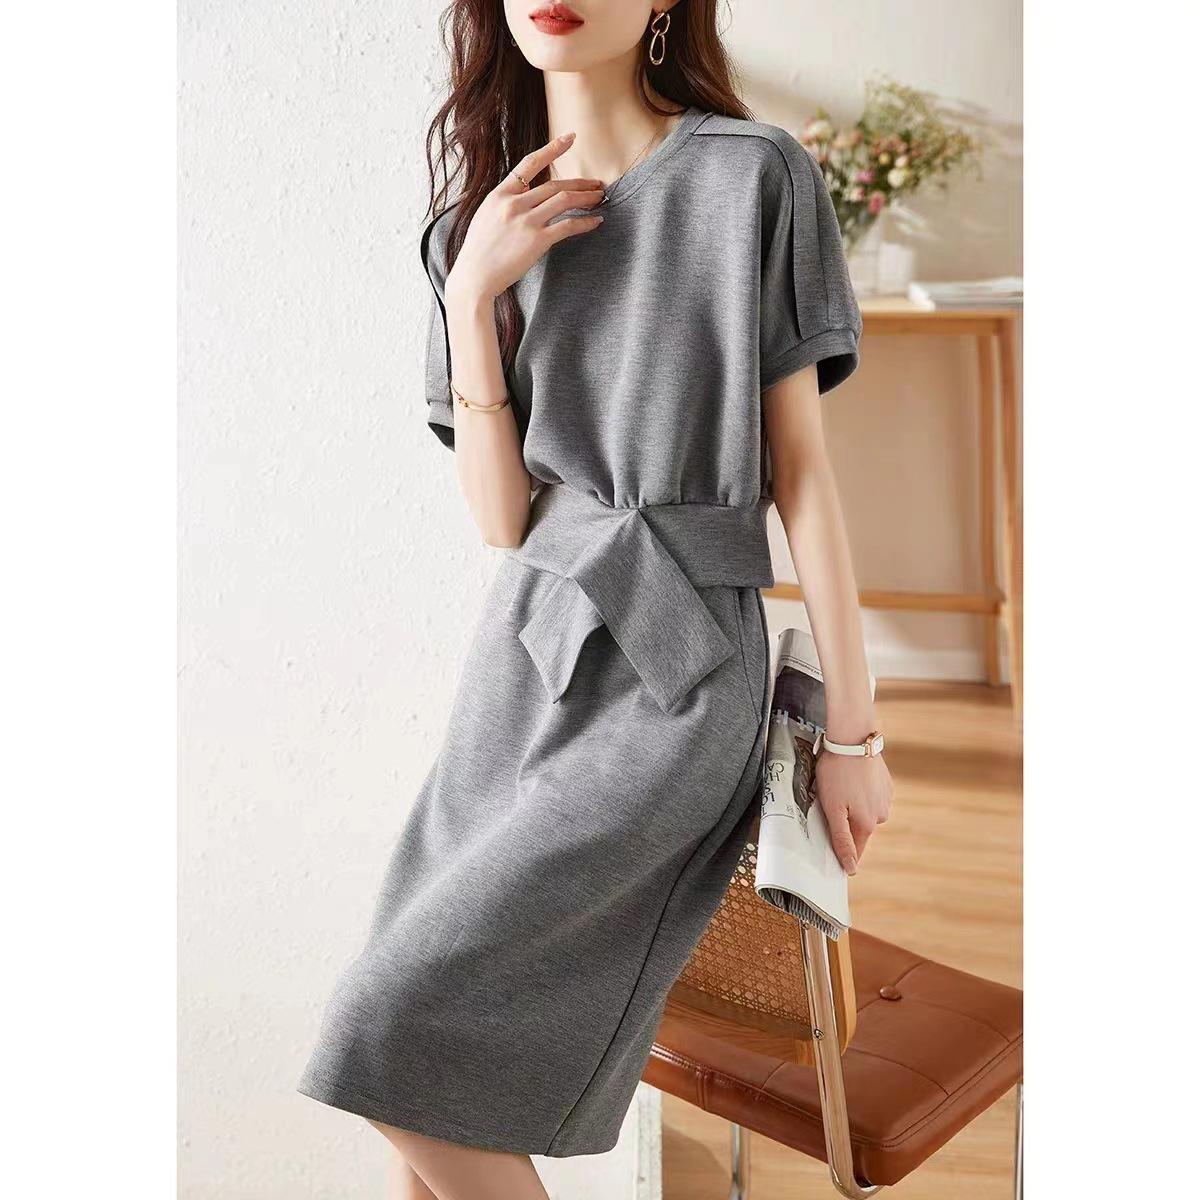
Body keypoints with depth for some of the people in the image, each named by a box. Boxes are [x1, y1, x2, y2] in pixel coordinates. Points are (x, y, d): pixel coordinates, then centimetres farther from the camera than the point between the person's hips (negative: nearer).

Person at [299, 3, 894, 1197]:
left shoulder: (754, 177, -3)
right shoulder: (486, 224, 10)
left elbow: (801, 469, -3)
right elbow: (500, 516, 2)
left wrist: (851, 731, -2)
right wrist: (473, 296, -8)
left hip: (675, 669, -5)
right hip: (525, 650, 5)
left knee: (404, 1033, -10)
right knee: (439, 1067, 6)